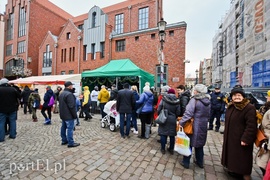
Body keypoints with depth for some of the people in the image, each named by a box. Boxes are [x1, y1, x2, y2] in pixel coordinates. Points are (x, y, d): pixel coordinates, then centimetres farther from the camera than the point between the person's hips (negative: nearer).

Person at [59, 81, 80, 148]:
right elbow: (72, 106, -23)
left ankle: (64, 140, 29)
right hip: (69, 115, -10)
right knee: (70, 128, -5)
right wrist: (75, 115, -16)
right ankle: (70, 143, 1)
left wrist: (62, 113, 23)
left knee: (63, 127, 17)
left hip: (63, 115, 11)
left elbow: (61, 105, 19)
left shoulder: (61, 94, 13)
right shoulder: (69, 94, -21)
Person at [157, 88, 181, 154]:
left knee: (163, 134, 9)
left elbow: (158, 110, -9)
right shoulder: (177, 101, -6)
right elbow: (178, 113, -3)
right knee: (172, 135, 14)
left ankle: (163, 149, 20)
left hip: (164, 119, -1)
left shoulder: (163, 99, -10)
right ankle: (171, 149, 28)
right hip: (173, 120, 2)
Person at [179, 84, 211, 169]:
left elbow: (188, 113, -24)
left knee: (189, 143, 8)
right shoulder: (208, 101, 4)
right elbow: (208, 115, 14)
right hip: (203, 126, 7)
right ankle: (200, 162, 36)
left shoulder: (194, 100, -18)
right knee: (200, 144, 21)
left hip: (194, 126, -6)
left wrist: (181, 123, -19)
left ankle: (186, 162, 20)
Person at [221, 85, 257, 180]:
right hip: (230, 138, 8)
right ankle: (231, 168, 38)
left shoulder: (249, 108, -17)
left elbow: (251, 126, -21)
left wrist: (246, 139, -22)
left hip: (241, 139, -7)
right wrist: (226, 135, 17)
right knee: (231, 155, 21)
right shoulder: (230, 107, 6)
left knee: (242, 158, 6)